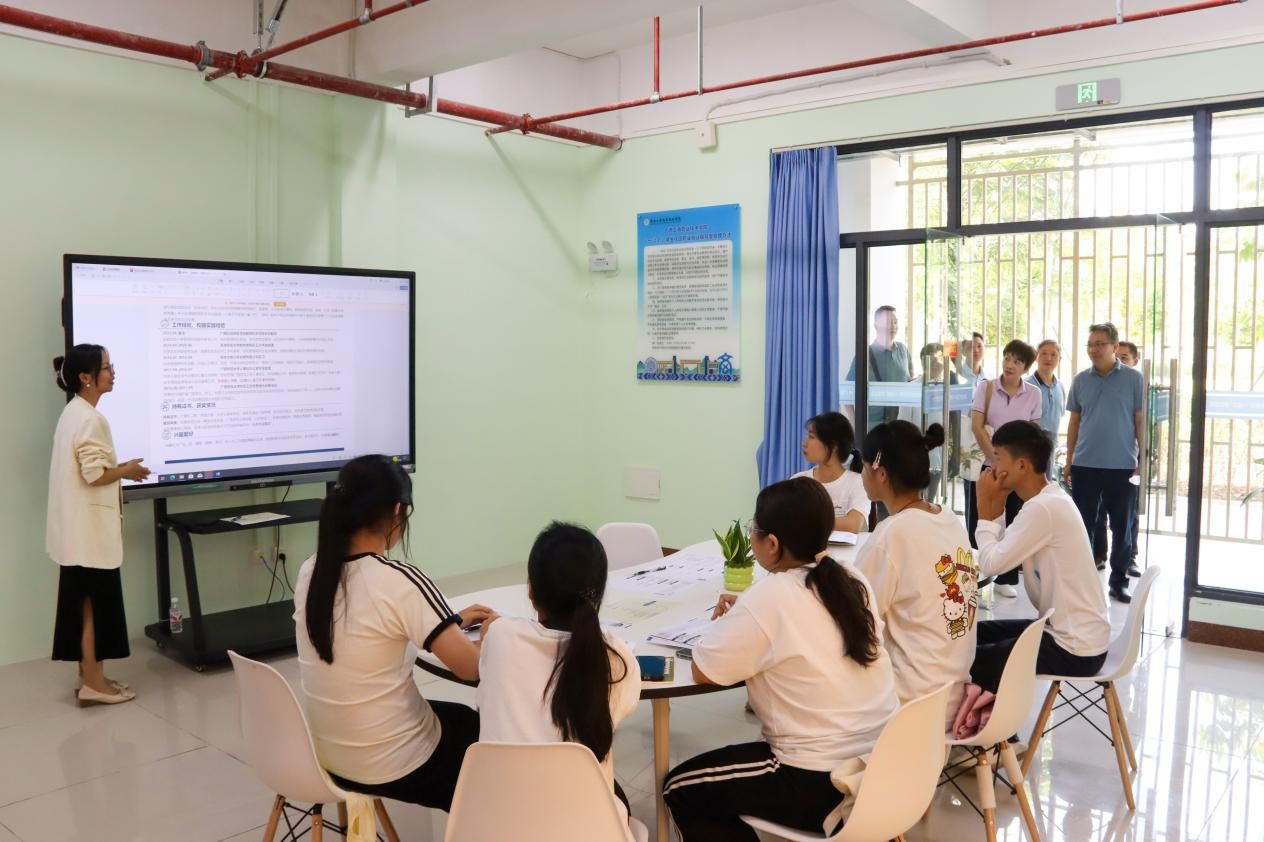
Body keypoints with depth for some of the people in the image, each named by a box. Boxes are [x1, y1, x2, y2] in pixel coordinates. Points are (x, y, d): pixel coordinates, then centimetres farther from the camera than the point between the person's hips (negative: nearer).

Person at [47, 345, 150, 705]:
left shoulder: (72, 413, 13)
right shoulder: (90, 419, -19)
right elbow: (94, 475, -22)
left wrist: (119, 469, 13)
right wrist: (127, 470, -7)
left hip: (80, 527, 10)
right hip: (91, 527, -10)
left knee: (84, 602, 14)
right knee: (94, 602, -1)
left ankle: (89, 676, 23)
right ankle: (93, 682, 6)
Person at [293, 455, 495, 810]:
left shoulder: (310, 572, -4)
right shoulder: (400, 581, -24)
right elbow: (471, 667, -19)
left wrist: (452, 620, 16)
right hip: (393, 768, -6)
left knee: (462, 717, 29)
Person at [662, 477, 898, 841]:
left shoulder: (771, 596, -21)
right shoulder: (854, 582, 0)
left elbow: (702, 671, -13)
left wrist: (728, 622, 4)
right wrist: (746, 616, 8)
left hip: (823, 785, -8)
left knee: (681, 789, 11)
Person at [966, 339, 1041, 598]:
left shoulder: (1033, 394, 1)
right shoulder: (985, 387, -2)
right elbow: (977, 427, -6)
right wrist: (996, 460, -11)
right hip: (985, 465, -1)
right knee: (979, 522, 2)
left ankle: (1006, 579, 14)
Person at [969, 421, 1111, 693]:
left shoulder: (1043, 508, -23)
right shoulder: (1049, 500, 7)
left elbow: (991, 564, -21)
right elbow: (1003, 555, 8)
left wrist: (985, 507, -11)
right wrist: (996, 506, 0)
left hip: (1074, 648, -10)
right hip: (1066, 630, 10)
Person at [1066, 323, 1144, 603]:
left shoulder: (1133, 378, -2)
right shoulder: (1080, 380, 6)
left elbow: (1141, 420, -1)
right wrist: (1069, 459, 7)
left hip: (1122, 465, -2)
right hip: (1085, 464, 2)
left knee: (1121, 526, 7)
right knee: (1083, 524, 7)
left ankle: (1118, 582, 18)